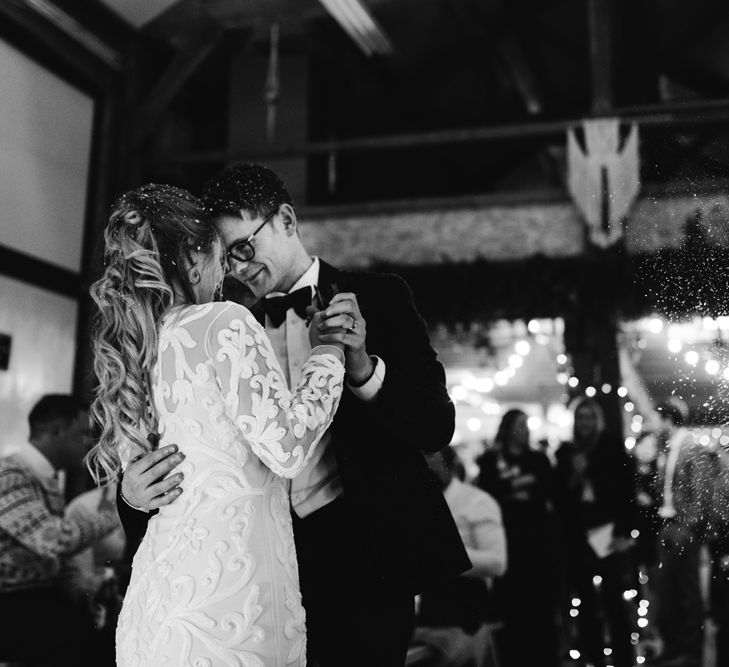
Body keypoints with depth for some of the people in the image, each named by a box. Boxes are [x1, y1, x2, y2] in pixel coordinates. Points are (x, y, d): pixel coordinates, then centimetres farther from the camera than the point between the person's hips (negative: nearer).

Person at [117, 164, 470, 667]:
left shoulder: (377, 298, 1)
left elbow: (438, 427, -6)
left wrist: (363, 367, -23)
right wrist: (135, 493, -15)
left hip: (365, 548, -3)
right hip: (277, 555, 3)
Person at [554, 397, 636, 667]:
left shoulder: (613, 449, 1)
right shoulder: (565, 453, 9)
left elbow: (627, 493, -2)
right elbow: (559, 497, 8)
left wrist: (624, 532, -9)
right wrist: (573, 476, -9)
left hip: (609, 534, -3)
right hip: (577, 537, 3)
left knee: (614, 602, -4)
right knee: (586, 604, 5)